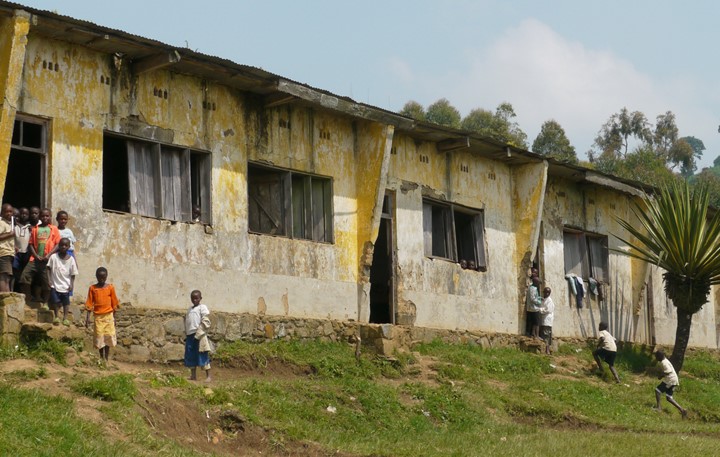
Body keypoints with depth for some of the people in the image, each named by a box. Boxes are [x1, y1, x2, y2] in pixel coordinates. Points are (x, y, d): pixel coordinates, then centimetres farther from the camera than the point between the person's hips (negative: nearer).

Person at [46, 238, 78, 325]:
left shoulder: (71, 259, -5)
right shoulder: (54, 257, -7)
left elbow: (73, 274, 0)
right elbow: (48, 268, -1)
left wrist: (71, 284, -6)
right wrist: (49, 280, -8)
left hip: (66, 285, 1)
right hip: (55, 284, -1)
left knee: (66, 302, 7)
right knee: (55, 301, 0)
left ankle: (65, 318, 16)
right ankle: (57, 317, 16)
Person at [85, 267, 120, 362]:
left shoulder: (110, 288, 0)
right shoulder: (92, 288, 0)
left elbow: (114, 303, 5)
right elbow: (89, 304, 2)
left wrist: (114, 317, 5)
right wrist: (88, 317, -3)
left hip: (108, 315, 0)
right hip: (98, 316, 0)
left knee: (108, 336, 0)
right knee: (99, 336, 0)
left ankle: (106, 358, 8)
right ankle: (102, 358, 11)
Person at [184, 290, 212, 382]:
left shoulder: (202, 308, -1)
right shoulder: (190, 309, 20)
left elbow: (205, 322, -10)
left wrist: (198, 334, -16)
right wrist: (186, 335, 9)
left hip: (199, 335, -7)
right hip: (190, 335, 7)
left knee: (203, 356, -7)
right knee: (190, 356, 8)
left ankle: (208, 376, -6)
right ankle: (193, 375, 16)